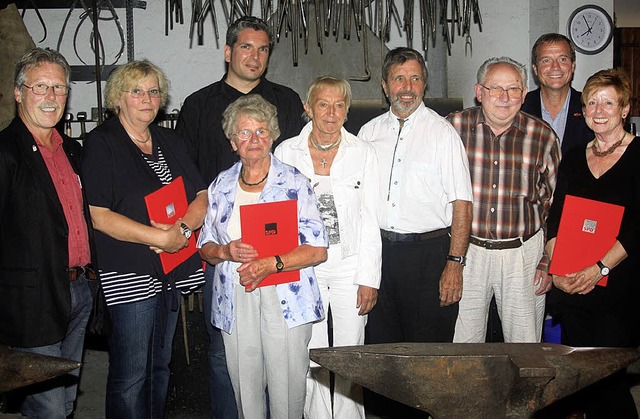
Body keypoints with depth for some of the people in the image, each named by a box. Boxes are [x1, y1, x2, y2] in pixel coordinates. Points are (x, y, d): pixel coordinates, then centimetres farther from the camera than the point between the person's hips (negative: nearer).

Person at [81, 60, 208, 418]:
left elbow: (201, 197, 8)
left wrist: (182, 229, -12)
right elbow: (97, 215, -14)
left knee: (160, 368, 16)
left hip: (173, 269, 6)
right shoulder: (102, 143, -5)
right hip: (129, 276, -6)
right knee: (130, 376, -3)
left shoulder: (170, 141, 14)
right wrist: (159, 238, -18)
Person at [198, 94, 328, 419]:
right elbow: (205, 248, 15)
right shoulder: (221, 185, 10)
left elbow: (318, 251, -5)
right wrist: (226, 251, -7)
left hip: (286, 302, -3)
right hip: (235, 303, 3)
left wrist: (272, 264, -18)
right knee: (245, 392, 6)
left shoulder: (295, 183, 0)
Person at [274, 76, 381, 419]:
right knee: (312, 359, 5)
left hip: (351, 269, 0)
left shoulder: (362, 152, 2)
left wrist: (369, 278, -3)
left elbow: (370, 220, 1)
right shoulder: (286, 152, 1)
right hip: (303, 270, 0)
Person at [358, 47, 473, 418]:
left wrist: (455, 263, -14)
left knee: (428, 347, 0)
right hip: (380, 249, 4)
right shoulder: (370, 132, 10)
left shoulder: (442, 132, -2)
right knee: (380, 345, 11)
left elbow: (462, 204, -6)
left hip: (430, 252, -4)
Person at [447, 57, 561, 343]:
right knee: (463, 345, 10)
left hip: (523, 254, 1)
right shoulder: (454, 127, -3)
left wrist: (548, 263, 3)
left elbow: (554, 205, 6)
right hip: (465, 252, 0)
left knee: (525, 348, 10)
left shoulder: (543, 137, -1)